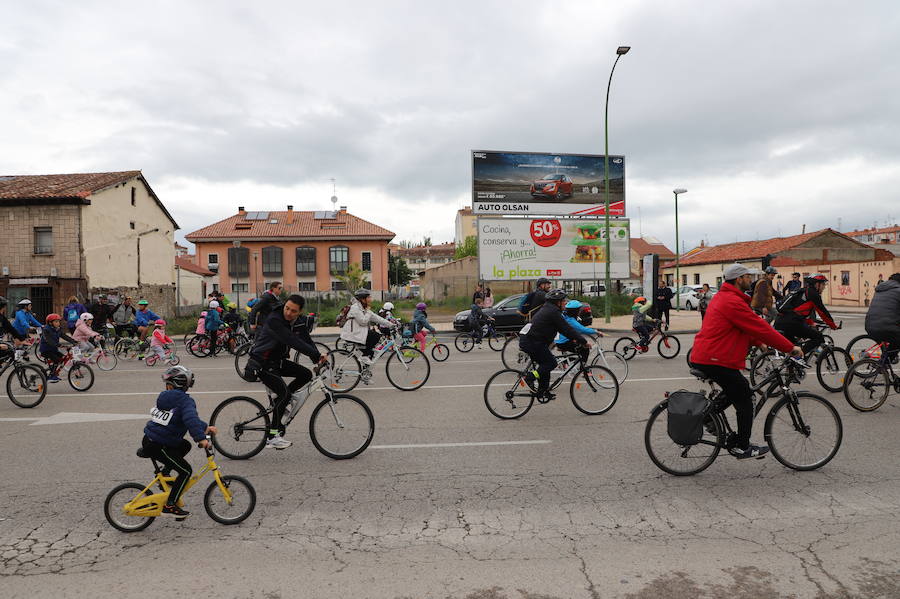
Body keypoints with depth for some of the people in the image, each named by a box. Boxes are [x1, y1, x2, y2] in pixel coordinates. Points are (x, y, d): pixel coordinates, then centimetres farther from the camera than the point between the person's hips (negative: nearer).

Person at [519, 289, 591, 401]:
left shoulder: (547, 309, 19)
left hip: (526, 340, 10)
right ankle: (531, 377, -10)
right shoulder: (553, 312, -12)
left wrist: (572, 338, 23)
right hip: (533, 342, -10)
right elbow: (567, 329, -12)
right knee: (551, 363, -2)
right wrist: (584, 341, -6)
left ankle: (543, 392, 22)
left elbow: (563, 328, 27)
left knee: (545, 363, 18)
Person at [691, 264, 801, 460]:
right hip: (716, 361, -10)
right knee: (745, 401, 2)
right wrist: (790, 348, -7)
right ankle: (743, 447, 10)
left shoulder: (721, 297, 18)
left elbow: (746, 326, 25)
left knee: (737, 392, 24)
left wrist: (759, 343, 15)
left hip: (702, 357, 10)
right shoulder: (733, 302, -16)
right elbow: (760, 327, -15)